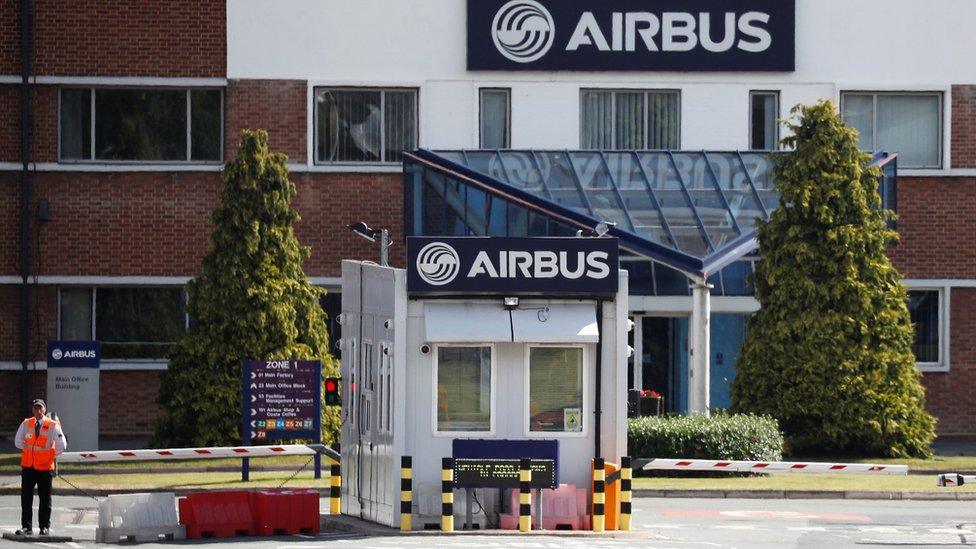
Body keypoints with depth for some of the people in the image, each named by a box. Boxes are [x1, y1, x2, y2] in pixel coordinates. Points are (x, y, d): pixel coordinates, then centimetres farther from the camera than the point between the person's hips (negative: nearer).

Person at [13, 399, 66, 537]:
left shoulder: (53, 426, -5)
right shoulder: (26, 424, 4)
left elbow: (62, 445, -5)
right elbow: (18, 442, 15)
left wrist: (53, 456, 4)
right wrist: (29, 451, 10)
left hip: (45, 468, -2)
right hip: (28, 467, 2)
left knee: (45, 499, 3)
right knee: (26, 498, 1)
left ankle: (45, 527, 10)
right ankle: (26, 527, 5)